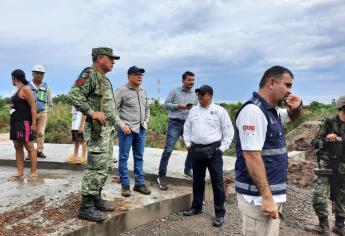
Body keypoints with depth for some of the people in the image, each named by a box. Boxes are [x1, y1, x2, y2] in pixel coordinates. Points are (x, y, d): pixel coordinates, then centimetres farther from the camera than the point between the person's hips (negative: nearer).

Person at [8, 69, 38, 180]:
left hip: (24, 123, -9)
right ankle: (20, 173, 13)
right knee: (18, 148, 8)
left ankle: (34, 173, 0)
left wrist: (34, 123, -19)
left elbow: (33, 107, -15)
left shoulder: (25, 89, -10)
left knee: (29, 147, -5)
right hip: (15, 122, 9)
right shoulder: (17, 90, 17)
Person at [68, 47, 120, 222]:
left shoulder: (104, 79, 19)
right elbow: (74, 94, -23)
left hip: (108, 129, 10)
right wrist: (92, 113, -23)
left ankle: (96, 198, 26)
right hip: (97, 129, -10)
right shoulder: (90, 74, -10)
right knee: (96, 167, -8)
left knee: (106, 167, 14)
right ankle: (86, 206, 2)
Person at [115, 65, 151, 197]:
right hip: (127, 129, -6)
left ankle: (139, 183, 21)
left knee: (139, 157, 11)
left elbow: (147, 108, 25)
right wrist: (122, 125, -16)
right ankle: (125, 185, 12)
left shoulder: (143, 92, 13)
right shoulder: (122, 91, -7)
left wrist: (146, 121, 12)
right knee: (123, 157, 2)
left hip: (141, 130, 6)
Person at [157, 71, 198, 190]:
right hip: (175, 123, -5)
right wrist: (177, 106, -17)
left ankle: (188, 170, 30)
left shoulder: (194, 95, 12)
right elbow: (166, 104, -2)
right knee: (168, 149, -8)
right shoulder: (174, 91, 0)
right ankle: (161, 176, 0)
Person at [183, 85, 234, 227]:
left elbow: (228, 131, -3)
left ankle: (219, 213, 11)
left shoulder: (219, 111, -4)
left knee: (217, 182, 0)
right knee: (197, 180, 15)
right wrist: (188, 144, 10)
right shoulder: (193, 111, 11)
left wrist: (222, 148, -6)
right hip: (196, 150, 5)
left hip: (213, 150, -4)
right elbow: (187, 128, 18)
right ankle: (196, 207, 30)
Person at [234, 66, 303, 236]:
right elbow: (252, 157, -24)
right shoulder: (253, 110, -19)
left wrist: (297, 107, 7)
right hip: (258, 196, -10)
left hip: (271, 192, 10)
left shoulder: (272, 111, 11)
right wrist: (266, 197, -23)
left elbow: (293, 117, 31)